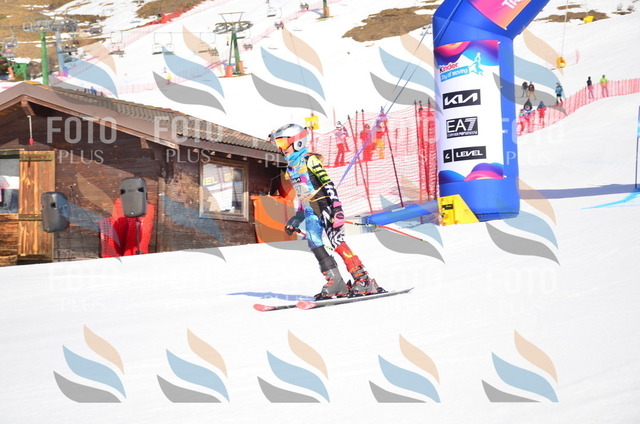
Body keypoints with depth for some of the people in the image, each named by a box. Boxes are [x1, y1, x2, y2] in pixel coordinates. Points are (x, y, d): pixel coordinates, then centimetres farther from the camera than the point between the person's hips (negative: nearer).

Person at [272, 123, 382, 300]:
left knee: (337, 242, -16)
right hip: (310, 212, 8)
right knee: (314, 244, -9)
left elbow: (328, 183, -14)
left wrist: (336, 208, -23)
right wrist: (296, 219, 24)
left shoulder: (310, 160, -5)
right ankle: (336, 283, -11)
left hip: (324, 205, -8)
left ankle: (364, 280, -16)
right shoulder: (291, 168, 19)